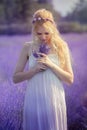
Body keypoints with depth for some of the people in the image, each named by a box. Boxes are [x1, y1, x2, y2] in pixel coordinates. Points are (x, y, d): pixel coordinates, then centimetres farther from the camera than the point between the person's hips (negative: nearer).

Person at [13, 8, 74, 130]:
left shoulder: (61, 47, -2)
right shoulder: (28, 47, -2)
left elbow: (70, 79, -2)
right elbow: (16, 78, -1)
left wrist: (51, 65, -15)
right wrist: (35, 69, -16)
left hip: (55, 101, 0)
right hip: (34, 101, 0)